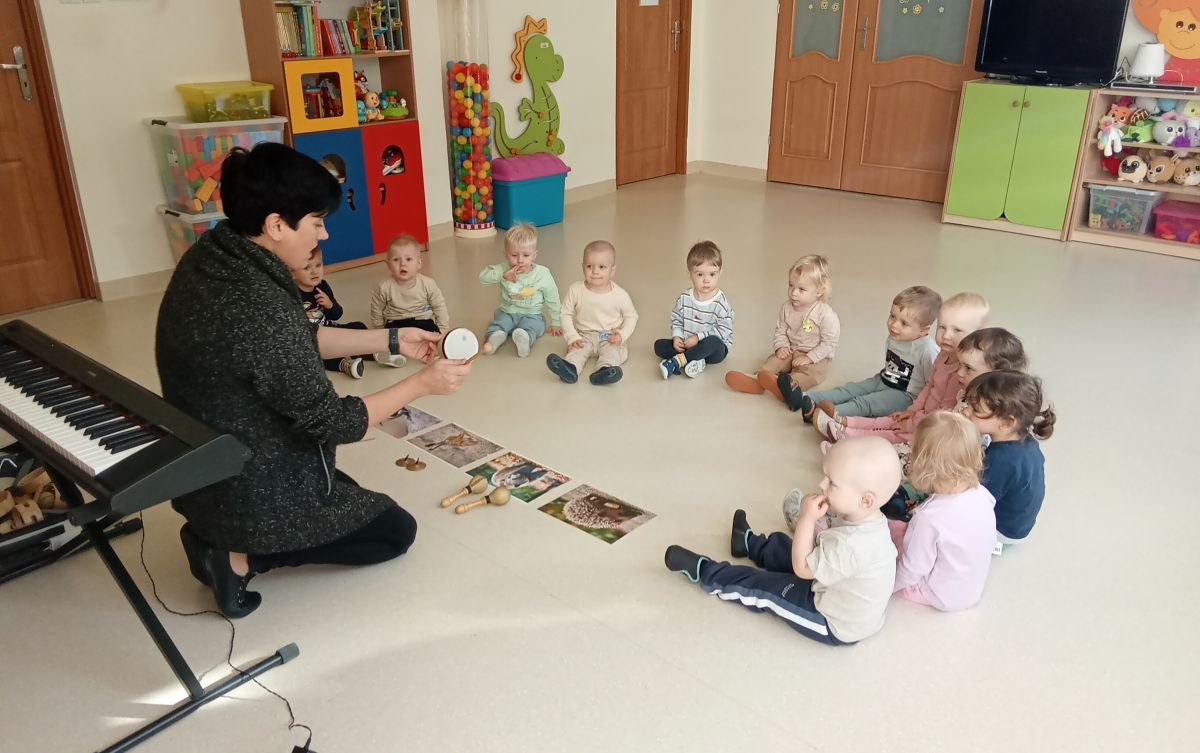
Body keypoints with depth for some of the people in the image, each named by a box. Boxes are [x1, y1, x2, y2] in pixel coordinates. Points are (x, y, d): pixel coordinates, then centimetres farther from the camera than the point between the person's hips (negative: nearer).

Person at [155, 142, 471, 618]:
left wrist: (392, 340, 4)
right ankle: (241, 555, 3)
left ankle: (224, 537, 14)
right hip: (254, 495, -9)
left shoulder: (210, 257, -5)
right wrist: (423, 383, -13)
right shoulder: (261, 308, -33)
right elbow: (332, 422, -23)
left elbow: (298, 344, 6)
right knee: (396, 530, 14)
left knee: (349, 495, 32)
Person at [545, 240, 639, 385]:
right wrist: (572, 337, -10)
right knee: (577, 349, -27)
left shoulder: (620, 295, -8)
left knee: (612, 351, -30)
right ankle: (570, 368, -55)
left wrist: (622, 335, -12)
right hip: (584, 336, 1)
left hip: (610, 339, -1)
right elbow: (566, 314, 2)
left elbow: (631, 316, 4)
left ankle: (604, 371, -58)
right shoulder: (575, 290, -6)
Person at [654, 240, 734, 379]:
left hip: (715, 350, -5)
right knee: (659, 345, -10)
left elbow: (724, 331, -18)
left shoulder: (720, 303, -15)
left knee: (712, 342, -39)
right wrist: (677, 337, -10)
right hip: (687, 346, 5)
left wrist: (698, 337, -21)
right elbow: (676, 320, 9)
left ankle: (676, 362, -34)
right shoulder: (684, 298, -1)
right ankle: (695, 360, -28)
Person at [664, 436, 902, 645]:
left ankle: (701, 570, 26)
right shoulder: (868, 518, -13)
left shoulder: (850, 545, -41)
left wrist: (807, 519, -28)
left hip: (836, 626, -8)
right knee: (782, 546, 25)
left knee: (760, 586, 4)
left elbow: (802, 569, -26)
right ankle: (749, 543, 56)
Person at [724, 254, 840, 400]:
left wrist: (809, 357, -23)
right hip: (791, 351, 6)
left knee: (808, 371, -34)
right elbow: (780, 330, 11)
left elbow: (829, 343, -17)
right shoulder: (786, 307, -1)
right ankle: (756, 378, -41)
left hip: (817, 357, -6)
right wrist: (781, 346, -9)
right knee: (774, 360, -17)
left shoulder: (826, 314, -18)